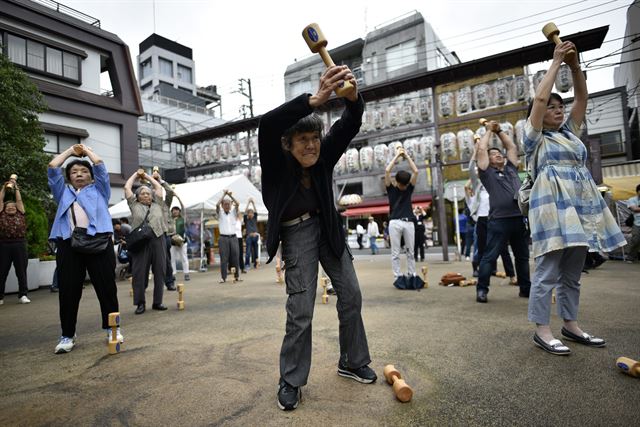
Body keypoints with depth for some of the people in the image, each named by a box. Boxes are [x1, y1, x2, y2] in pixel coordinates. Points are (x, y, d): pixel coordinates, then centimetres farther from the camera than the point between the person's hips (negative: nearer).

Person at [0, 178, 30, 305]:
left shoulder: (20, 214, 12)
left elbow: (19, 200, 9)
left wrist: (16, 187, 13)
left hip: (19, 245, 0)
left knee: (21, 271, 2)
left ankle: (23, 295, 5)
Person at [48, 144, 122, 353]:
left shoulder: (99, 190, 21)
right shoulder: (63, 192, 28)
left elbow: (100, 165, 16)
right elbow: (52, 168, 22)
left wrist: (86, 150, 31)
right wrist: (70, 150, 31)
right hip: (68, 243, 2)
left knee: (106, 287, -1)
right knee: (68, 291, 2)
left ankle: (112, 328, 9)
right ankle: (67, 335, 12)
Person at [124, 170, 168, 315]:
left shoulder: (157, 205, 18)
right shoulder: (134, 205, 14)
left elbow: (158, 187, 20)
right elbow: (127, 187, 14)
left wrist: (147, 176, 30)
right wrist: (136, 175, 26)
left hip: (158, 240, 2)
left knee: (159, 271, 3)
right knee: (139, 272, -1)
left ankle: (157, 302, 12)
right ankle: (140, 303, 8)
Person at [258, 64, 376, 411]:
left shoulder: (323, 155, -8)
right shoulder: (277, 161, -18)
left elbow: (350, 124, -20)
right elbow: (267, 123, -38)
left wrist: (353, 96, -43)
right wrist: (316, 99, -49)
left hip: (327, 227, 5)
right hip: (296, 232, -5)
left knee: (351, 296, 8)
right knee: (300, 310, -8)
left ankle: (353, 363, 28)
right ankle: (290, 381, 12)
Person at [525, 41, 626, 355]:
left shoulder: (570, 132, 22)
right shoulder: (535, 136, 4)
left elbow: (582, 97, 20)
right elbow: (539, 98, -7)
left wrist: (574, 64, 12)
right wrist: (556, 61, 2)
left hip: (582, 207, 7)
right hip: (552, 206, -7)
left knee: (572, 274, 11)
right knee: (547, 272, -9)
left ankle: (570, 325, 21)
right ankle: (542, 331, -3)